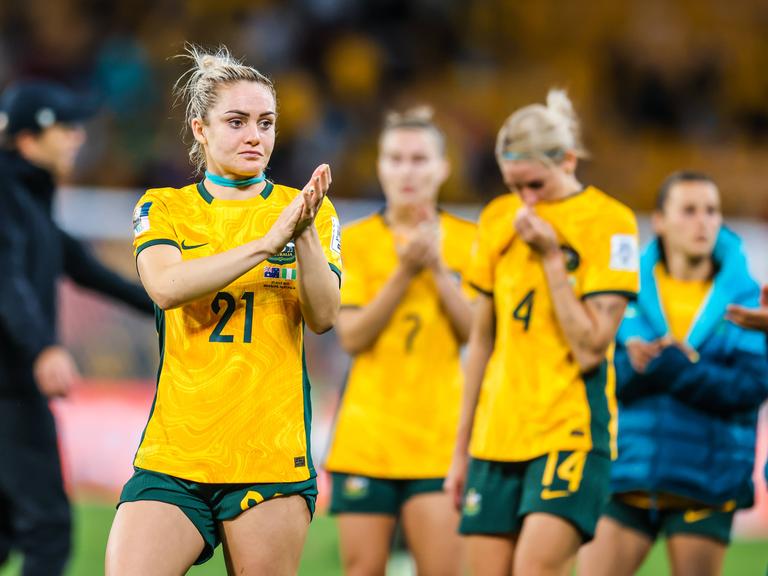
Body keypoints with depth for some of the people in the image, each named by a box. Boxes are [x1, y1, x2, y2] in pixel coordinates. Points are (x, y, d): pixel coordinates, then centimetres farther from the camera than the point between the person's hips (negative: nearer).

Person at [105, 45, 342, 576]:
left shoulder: (309, 211, 8)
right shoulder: (162, 209, 7)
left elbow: (323, 317, -5)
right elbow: (167, 286, -13)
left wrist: (305, 234, -21)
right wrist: (268, 242, -21)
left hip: (273, 459, 0)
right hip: (172, 457, 0)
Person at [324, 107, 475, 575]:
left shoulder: (467, 241, 5)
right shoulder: (355, 242, 4)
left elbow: (476, 334, -3)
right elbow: (352, 336, -6)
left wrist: (438, 269, -12)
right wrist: (404, 273, -14)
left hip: (441, 437, -1)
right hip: (367, 437, 1)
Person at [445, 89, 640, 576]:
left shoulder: (609, 222, -6)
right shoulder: (499, 220, 10)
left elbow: (590, 347, -13)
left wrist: (550, 256, -13)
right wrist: (462, 448, 19)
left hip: (572, 430, -5)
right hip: (497, 434, 5)